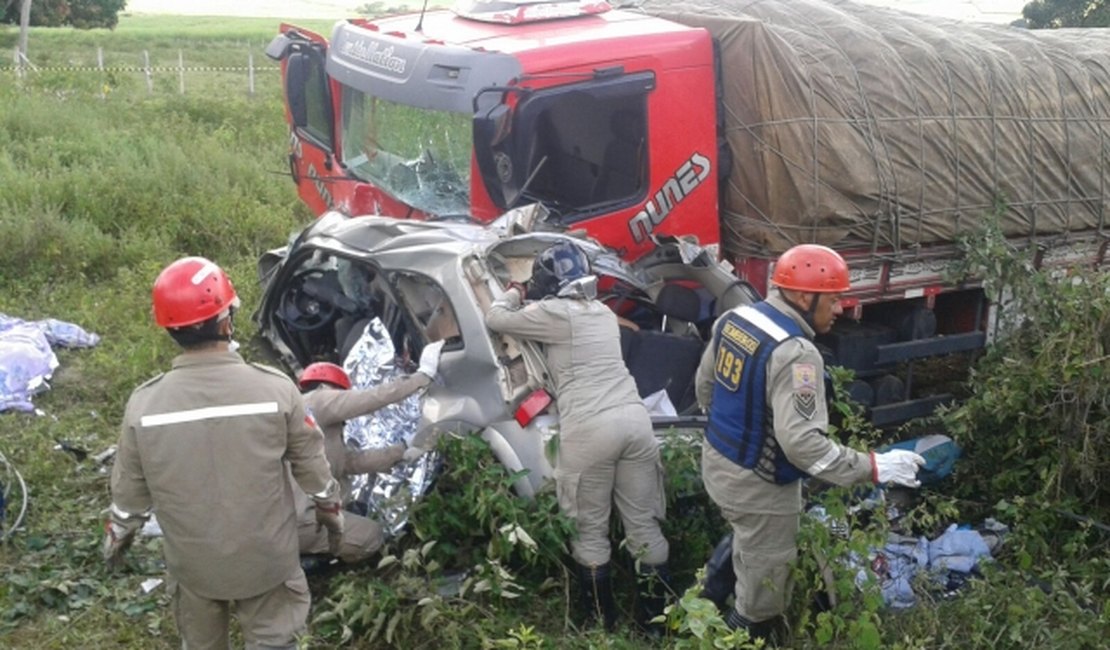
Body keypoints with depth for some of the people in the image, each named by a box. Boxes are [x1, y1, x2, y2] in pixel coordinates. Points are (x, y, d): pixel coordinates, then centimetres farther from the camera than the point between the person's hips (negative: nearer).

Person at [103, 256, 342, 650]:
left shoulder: (144, 404, -16)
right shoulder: (274, 388, -20)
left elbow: (129, 490, -3)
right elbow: (311, 464, -6)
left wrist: (116, 536, 17)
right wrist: (332, 513, 12)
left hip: (191, 562, 2)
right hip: (266, 557, -1)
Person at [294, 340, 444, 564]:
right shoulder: (319, 401, -3)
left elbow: (354, 460, 17)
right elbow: (375, 398, -8)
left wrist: (404, 452, 12)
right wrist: (424, 374, -3)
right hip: (293, 518, -10)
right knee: (370, 535, 1)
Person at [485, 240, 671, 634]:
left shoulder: (551, 313, -1)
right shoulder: (603, 313, 20)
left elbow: (495, 319, 10)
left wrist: (514, 294, 29)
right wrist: (531, 301, 38)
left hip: (589, 429, -6)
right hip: (634, 418, 6)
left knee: (591, 531, 8)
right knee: (644, 525, 11)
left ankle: (602, 622, 15)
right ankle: (656, 620, 18)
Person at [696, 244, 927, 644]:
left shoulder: (733, 319, -1)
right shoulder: (795, 353, -28)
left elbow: (704, 385, 11)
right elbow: (800, 441, -33)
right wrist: (874, 467, -29)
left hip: (717, 463, 9)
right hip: (757, 486, -9)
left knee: (748, 562, 30)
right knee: (763, 589, 11)